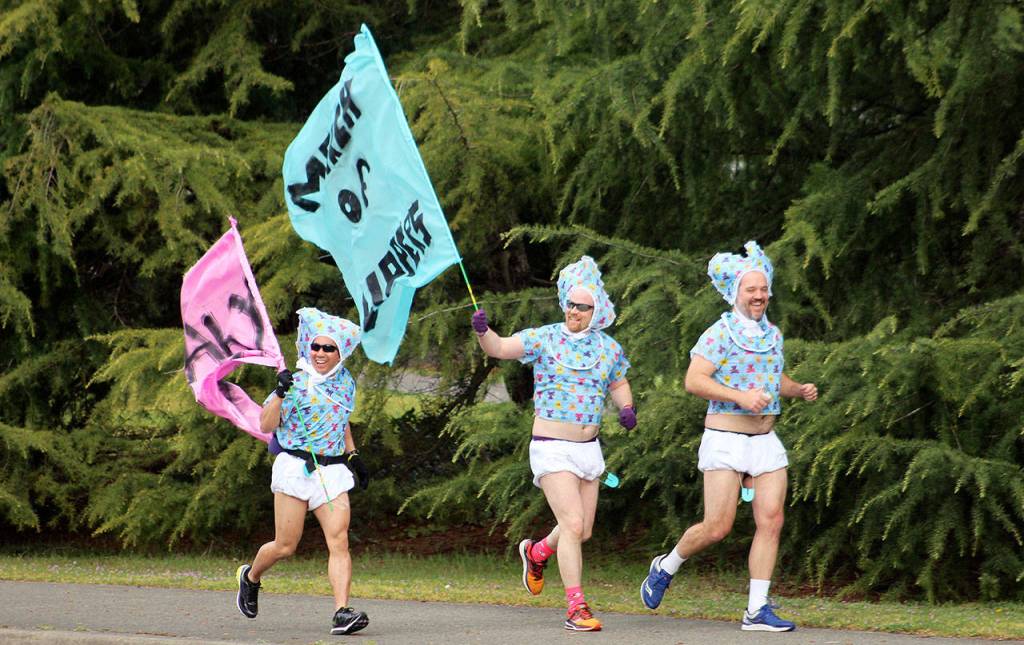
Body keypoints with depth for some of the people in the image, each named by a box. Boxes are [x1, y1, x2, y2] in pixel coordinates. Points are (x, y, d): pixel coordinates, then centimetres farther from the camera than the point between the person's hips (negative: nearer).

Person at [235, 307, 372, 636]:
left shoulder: (345, 382, 10)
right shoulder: (297, 381, -6)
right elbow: (266, 426, -11)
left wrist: (354, 456, 22)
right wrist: (280, 393, -24)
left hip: (333, 470, 4)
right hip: (295, 468, -4)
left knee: (339, 541, -12)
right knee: (285, 546, 2)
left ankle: (342, 612, -19)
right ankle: (250, 576, 33)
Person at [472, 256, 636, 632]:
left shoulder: (608, 348, 5)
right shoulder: (545, 339, -7)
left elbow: (619, 384, 19)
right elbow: (500, 348, -16)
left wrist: (627, 408, -2)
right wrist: (483, 333, -37)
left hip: (588, 447, 5)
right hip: (552, 448, -5)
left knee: (582, 531, 13)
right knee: (573, 524, -16)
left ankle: (536, 553, 44)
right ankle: (575, 608, -12)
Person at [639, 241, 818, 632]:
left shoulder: (773, 335, 13)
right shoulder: (719, 334, -9)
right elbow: (694, 380, -17)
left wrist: (799, 390, 6)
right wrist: (740, 397, -25)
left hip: (765, 441, 6)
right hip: (725, 440, -6)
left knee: (771, 521, -4)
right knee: (717, 527, -8)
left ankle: (757, 610, -1)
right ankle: (665, 567, 19)